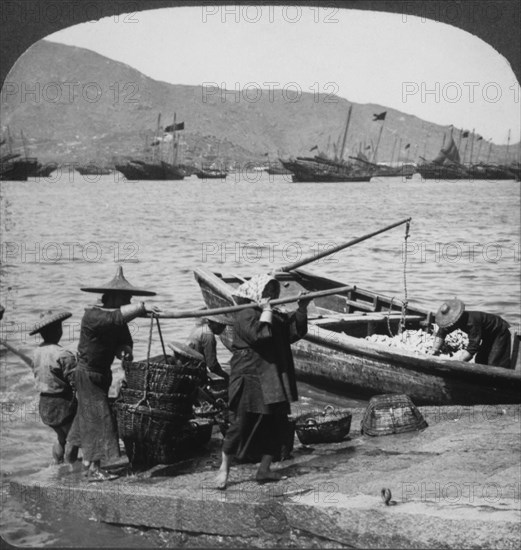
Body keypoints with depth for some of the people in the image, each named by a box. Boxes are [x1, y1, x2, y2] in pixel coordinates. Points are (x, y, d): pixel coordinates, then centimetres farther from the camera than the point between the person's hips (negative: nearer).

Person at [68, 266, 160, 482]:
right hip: (88, 373, -8)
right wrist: (142, 307, -50)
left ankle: (87, 457, 33)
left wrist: (125, 351, -22)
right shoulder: (92, 315, -26)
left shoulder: (118, 319, 0)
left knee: (89, 414, 19)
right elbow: (116, 317, -43)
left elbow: (123, 341, 1)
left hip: (103, 372, 8)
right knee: (97, 417, -10)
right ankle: (93, 469, -8)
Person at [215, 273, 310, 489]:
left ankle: (264, 469, 17)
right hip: (249, 380, -8)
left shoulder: (276, 316, 16)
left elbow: (296, 331, 10)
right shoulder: (245, 316, -11)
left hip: (273, 382, 8)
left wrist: (302, 309, 0)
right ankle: (224, 469, 7)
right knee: (241, 424, -5)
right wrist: (266, 312, -17)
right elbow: (259, 335, -27)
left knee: (275, 424, 8)